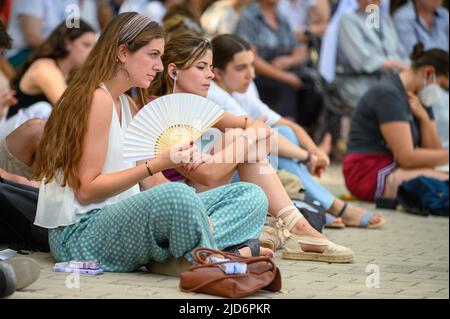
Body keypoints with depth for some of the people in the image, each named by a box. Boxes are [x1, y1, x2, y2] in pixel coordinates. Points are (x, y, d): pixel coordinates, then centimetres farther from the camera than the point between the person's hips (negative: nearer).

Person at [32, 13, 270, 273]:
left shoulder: (128, 105, 18)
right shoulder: (98, 99, -11)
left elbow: (149, 184, 10)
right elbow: (86, 189, -16)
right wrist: (157, 165, -20)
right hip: (80, 231, -9)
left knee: (252, 196, 1)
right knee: (177, 196, -40)